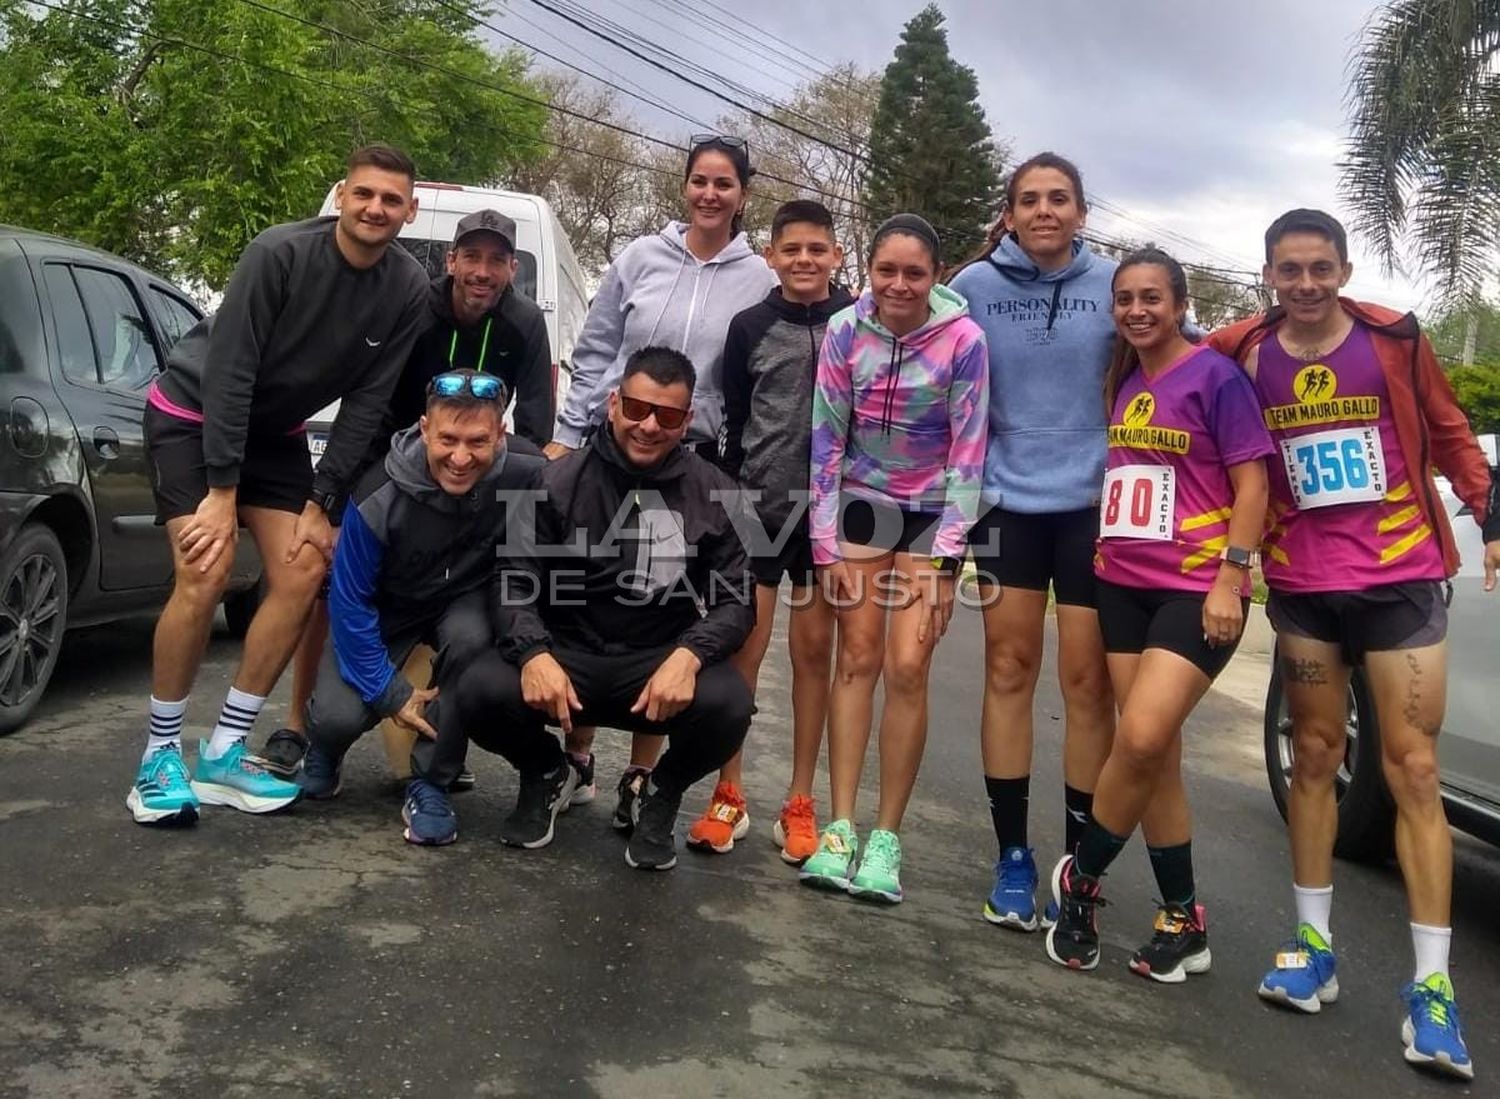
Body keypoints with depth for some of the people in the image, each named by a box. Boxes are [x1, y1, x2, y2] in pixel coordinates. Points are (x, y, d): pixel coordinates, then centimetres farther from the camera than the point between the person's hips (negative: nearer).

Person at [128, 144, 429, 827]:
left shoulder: (408, 290, -12)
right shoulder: (282, 253, -25)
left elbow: (367, 403, -10)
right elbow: (227, 373, -25)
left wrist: (321, 501, -13)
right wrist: (223, 490, -26)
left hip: (274, 431, 5)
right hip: (192, 414, -5)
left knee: (305, 571, -7)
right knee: (205, 574, -19)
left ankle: (224, 753, 3)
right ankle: (159, 757, -2)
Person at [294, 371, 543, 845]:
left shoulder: (525, 480, -29)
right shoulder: (379, 497, -29)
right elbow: (349, 600, -17)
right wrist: (390, 693, -17)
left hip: (465, 602, 1)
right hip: (386, 609, -1)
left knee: (470, 638, -34)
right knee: (338, 716, -21)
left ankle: (430, 784, -11)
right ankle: (325, 747, 21)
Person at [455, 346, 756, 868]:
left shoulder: (715, 495, -2)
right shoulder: (559, 481, -3)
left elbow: (736, 599, -3)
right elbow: (514, 580, -5)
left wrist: (688, 655, -24)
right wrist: (533, 653, -26)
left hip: (662, 664, 0)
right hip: (564, 655, 1)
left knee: (727, 704, -31)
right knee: (480, 692, -27)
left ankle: (662, 793, 6)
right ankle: (546, 774, 11)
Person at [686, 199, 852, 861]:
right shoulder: (750, 327, 4)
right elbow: (734, 422, 7)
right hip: (758, 506, 0)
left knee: (814, 650, 6)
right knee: (743, 647, 0)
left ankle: (800, 804, 16)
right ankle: (729, 796, 13)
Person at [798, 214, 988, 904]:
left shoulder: (963, 341, -14)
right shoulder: (845, 331, -8)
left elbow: (968, 454, -11)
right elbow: (825, 437, -4)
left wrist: (944, 558, -14)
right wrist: (826, 545, -7)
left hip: (934, 511, -2)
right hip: (862, 501, 2)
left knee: (907, 669, -8)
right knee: (857, 657, -1)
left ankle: (886, 838, 4)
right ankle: (840, 830, 5)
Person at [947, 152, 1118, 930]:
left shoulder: (1115, 284, -2)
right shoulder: (975, 286, -2)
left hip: (1093, 503, 0)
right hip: (1008, 500, 1)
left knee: (1086, 680, 2)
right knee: (1009, 670, 4)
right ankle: (1013, 858, 15)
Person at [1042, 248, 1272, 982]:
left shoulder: (1215, 377, -6)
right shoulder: (1122, 382, 13)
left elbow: (1251, 483, -8)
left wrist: (1231, 577, -15)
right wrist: (1103, 554, 13)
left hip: (1196, 589, -6)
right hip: (1124, 586, 6)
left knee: (1142, 740, -16)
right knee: (1152, 753, 6)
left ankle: (1079, 879, 6)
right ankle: (1183, 921, 16)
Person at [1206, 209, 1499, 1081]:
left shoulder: (1396, 339, -3)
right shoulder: (1243, 353, -2)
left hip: (1402, 576, -1)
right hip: (1303, 584, 2)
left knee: (1413, 768, -2)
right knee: (1316, 756, 10)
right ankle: (1315, 946, 21)